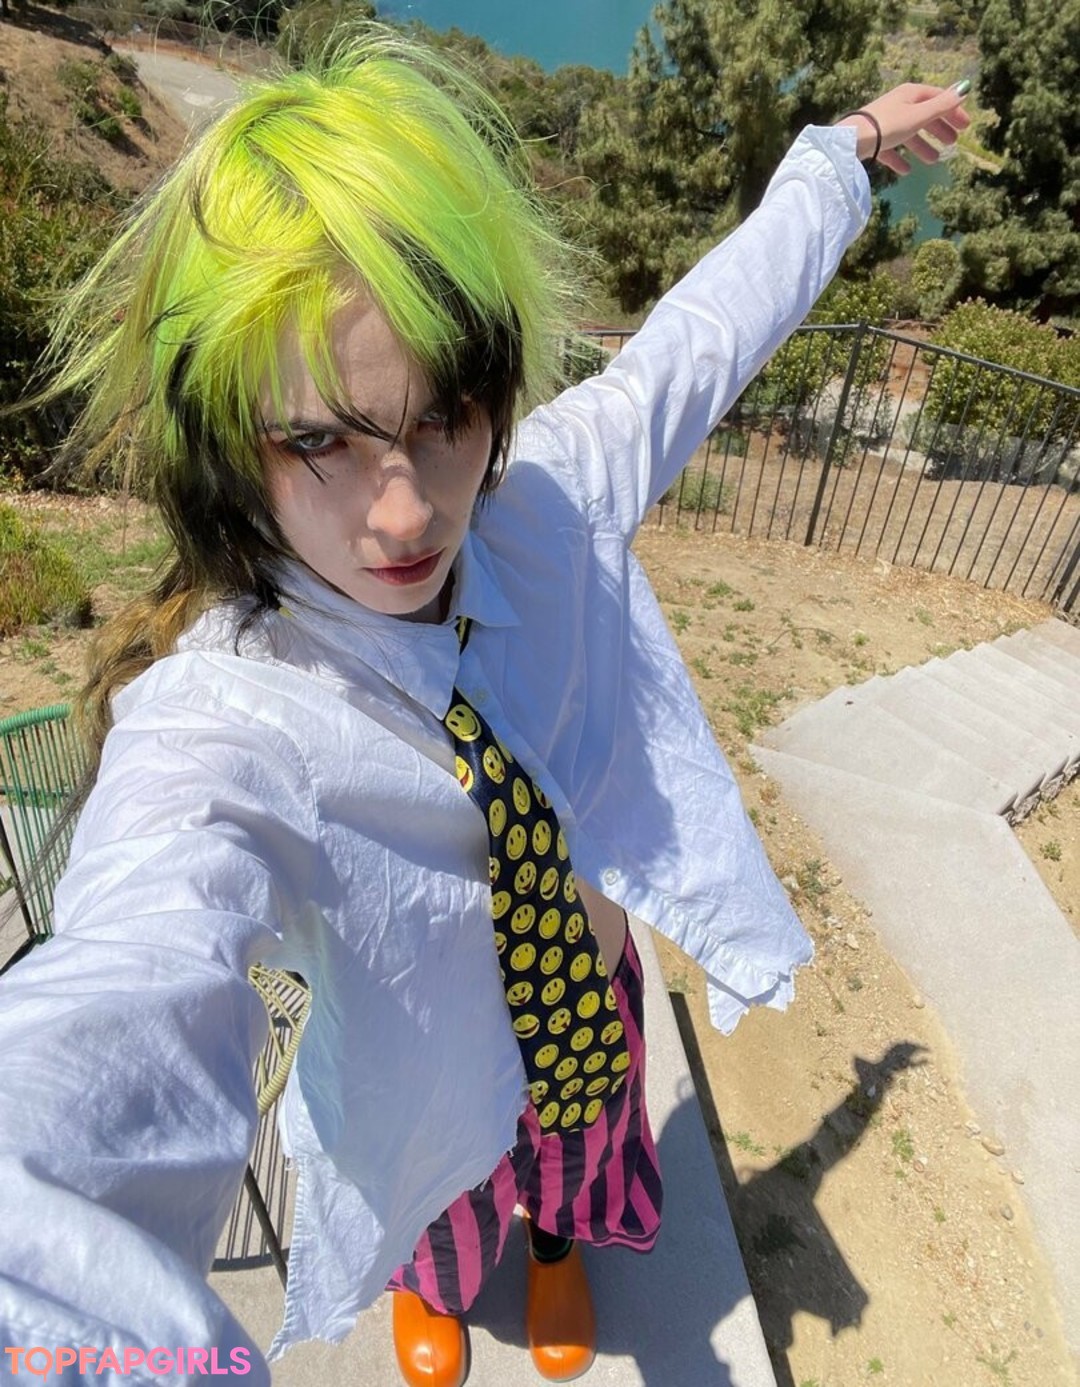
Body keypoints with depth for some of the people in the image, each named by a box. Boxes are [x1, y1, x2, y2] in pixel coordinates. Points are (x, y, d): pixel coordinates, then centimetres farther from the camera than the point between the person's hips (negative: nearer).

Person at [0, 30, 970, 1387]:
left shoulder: (553, 492, -25)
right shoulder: (212, 725, -38)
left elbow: (706, 329, -9)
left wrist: (844, 146, 6)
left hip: (601, 1002, 3)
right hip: (437, 1077, -2)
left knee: (578, 1168, 37)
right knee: (446, 1226, 35)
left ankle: (556, 1251, 76)